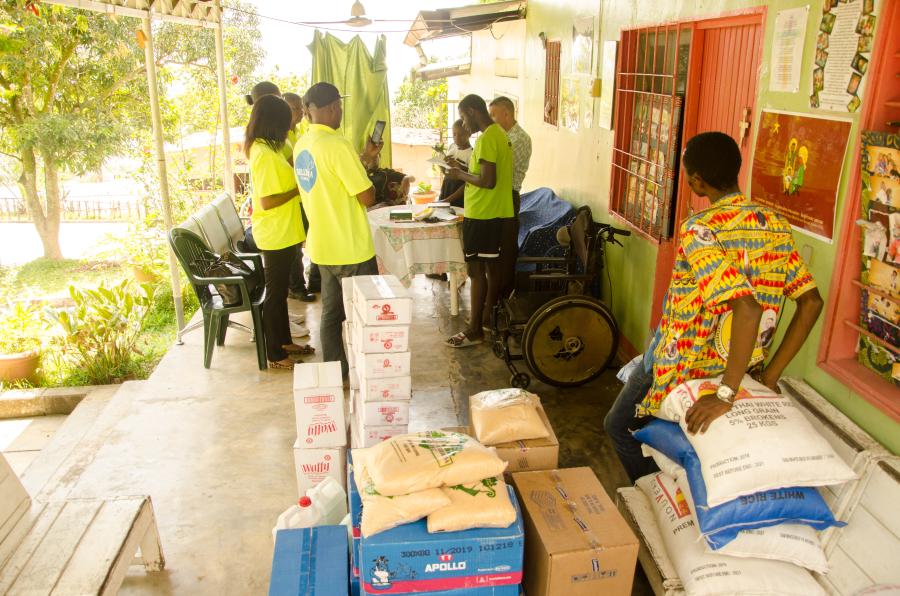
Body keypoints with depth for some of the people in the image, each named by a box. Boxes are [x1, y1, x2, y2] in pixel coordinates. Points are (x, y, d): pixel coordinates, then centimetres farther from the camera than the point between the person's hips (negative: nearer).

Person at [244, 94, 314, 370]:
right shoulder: (264, 154, -21)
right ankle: (275, 355, 13)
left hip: (282, 232, 10)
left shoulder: (265, 149, 9)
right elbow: (267, 201, -25)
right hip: (275, 234, -10)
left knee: (280, 290, 19)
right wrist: (299, 189, -17)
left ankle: (284, 341, 33)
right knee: (275, 293, 1)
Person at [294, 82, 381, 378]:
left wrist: (364, 158, 17)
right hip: (351, 249, -8)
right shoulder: (337, 144, -20)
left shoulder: (301, 145, 7)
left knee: (331, 312, 16)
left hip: (322, 246, 8)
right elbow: (367, 197, -20)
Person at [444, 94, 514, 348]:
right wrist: (464, 171, 13)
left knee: (476, 271, -4)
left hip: (481, 215, -10)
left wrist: (460, 175, -11)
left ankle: (474, 330, 2)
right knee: (492, 265, 16)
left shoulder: (486, 139, -18)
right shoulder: (500, 134, 13)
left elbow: (487, 181, -24)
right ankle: (489, 316, 28)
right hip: (499, 212, 10)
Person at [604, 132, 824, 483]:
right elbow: (811, 302, -3)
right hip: (738, 367, 7)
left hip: (681, 367, -7)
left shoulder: (699, 230, -26)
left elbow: (747, 307, -37)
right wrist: (770, 375, -1)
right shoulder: (777, 226, -3)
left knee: (620, 427, 19)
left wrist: (726, 394, -33)